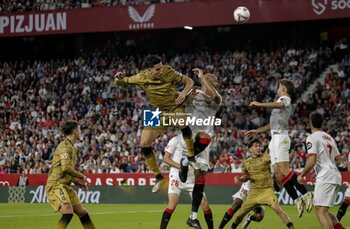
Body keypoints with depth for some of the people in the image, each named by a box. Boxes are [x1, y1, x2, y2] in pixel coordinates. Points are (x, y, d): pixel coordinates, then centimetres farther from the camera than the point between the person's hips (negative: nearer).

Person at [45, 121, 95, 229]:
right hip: (56, 185, -10)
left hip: (65, 186, 10)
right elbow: (66, 168, -22)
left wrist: (77, 182, 17)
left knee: (83, 213, 9)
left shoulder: (71, 147, 18)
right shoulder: (65, 146, -12)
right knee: (68, 213, -24)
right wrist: (82, 177, -11)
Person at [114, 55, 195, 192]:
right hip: (157, 112, 3)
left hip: (174, 107, -3)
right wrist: (119, 78, -25)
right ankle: (158, 177, 10)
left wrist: (184, 92, -28)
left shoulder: (169, 73, -20)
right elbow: (120, 82, 0)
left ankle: (191, 158, -19)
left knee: (183, 123, -39)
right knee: (144, 144, -8)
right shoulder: (141, 78, -13)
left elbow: (189, 81, -8)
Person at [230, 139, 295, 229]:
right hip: (254, 192, 4)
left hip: (267, 190, -4)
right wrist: (240, 179, 2)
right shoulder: (246, 162, 7)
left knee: (277, 208, -26)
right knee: (240, 214, 8)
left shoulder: (265, 157, -3)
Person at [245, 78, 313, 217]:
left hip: (280, 137, -9)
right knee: (278, 173, 0)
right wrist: (256, 131, 38)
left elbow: (279, 105, -26)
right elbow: (274, 124, 38)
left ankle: (306, 194, -24)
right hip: (275, 138, 9)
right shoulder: (283, 102, 29)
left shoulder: (285, 98, 1)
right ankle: (297, 200, -4)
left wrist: (259, 104, -25)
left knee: (283, 170, -20)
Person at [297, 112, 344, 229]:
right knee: (323, 210, 17)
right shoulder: (329, 137, 19)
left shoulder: (312, 137, -6)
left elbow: (312, 161, -14)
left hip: (325, 176, -9)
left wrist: (302, 175, -1)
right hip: (335, 174, 9)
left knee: (321, 211, -12)